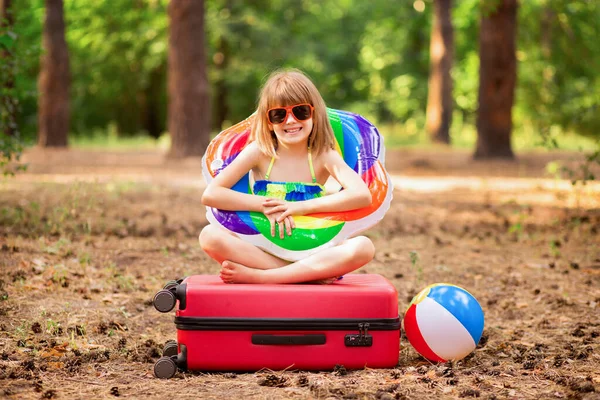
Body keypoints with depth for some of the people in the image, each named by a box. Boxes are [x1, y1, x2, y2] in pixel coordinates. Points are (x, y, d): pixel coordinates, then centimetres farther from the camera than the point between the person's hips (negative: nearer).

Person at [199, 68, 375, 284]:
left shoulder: (324, 156, -1)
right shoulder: (259, 152, 0)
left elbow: (362, 195, -18)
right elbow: (210, 194, -9)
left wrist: (302, 206, -22)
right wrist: (266, 205, -17)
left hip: (311, 254, 0)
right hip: (262, 250, 0)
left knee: (363, 246, -29)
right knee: (210, 235, -27)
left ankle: (257, 276, -29)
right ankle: (309, 275, -28)